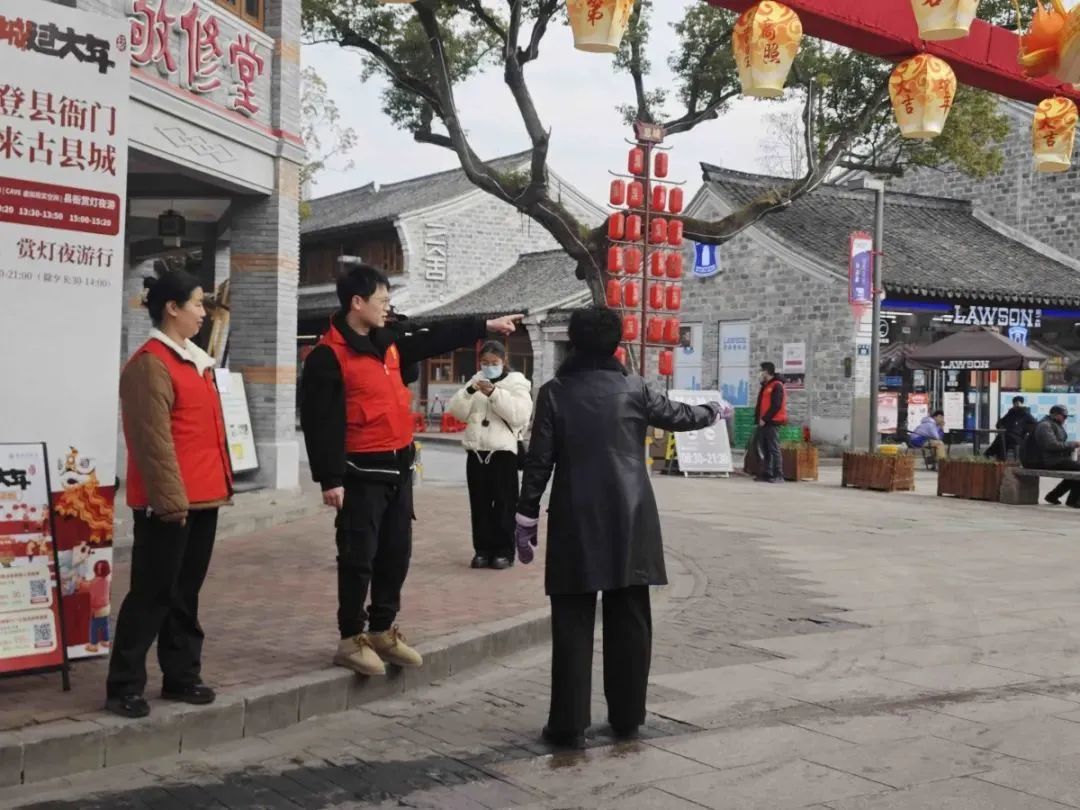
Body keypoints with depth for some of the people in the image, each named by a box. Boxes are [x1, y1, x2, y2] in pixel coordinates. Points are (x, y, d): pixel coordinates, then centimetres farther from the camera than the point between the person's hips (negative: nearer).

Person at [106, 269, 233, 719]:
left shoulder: (196, 360, 16)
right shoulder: (149, 365, -13)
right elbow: (153, 440, -18)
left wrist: (222, 479, 18)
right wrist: (170, 498, -19)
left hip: (203, 497, 9)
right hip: (169, 503, -9)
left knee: (186, 592, 14)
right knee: (152, 594, -3)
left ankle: (182, 676, 22)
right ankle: (124, 686, 6)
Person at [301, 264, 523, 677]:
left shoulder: (390, 342, 11)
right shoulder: (328, 357, -13)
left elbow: (436, 338, 23)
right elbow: (320, 422, -17)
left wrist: (487, 325, 23)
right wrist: (330, 479, -20)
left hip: (399, 465, 8)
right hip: (362, 472, -8)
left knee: (396, 553, 13)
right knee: (359, 557, -2)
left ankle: (382, 631, 25)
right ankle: (351, 639, 9)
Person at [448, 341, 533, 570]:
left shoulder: (516, 382, 1)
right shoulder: (476, 381, 14)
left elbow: (519, 414, -14)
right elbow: (458, 412, 6)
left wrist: (494, 393, -20)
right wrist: (470, 391, -11)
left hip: (504, 451, -4)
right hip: (476, 451, 4)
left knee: (503, 504, 0)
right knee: (479, 504, 7)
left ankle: (504, 551, 7)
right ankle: (482, 549, 14)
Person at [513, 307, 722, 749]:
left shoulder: (554, 393, -2)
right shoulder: (633, 389, 2)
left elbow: (538, 462, -4)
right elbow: (679, 416, 17)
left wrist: (526, 519, 2)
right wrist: (715, 409, 37)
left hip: (576, 523, -1)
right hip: (629, 522, 2)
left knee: (573, 624, 3)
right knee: (629, 621, 10)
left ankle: (569, 724, 3)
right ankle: (627, 716, 18)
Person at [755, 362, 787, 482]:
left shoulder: (777, 386, -9)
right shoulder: (765, 386, 20)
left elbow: (776, 406, -17)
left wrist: (764, 419, -17)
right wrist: (759, 418, 12)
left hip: (772, 423, -10)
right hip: (764, 423, 10)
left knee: (774, 449, -11)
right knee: (764, 449, 11)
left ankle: (778, 476, -11)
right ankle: (767, 473, 16)